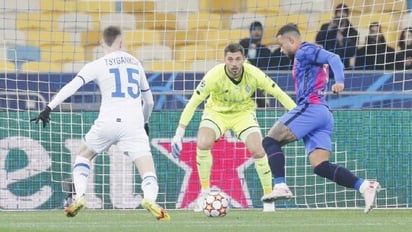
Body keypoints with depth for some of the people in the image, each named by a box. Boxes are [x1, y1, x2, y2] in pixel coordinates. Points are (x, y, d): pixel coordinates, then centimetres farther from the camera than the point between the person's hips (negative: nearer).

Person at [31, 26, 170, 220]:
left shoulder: (97, 65, 7)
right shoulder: (135, 63, 18)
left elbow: (72, 86, -7)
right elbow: (149, 100, 28)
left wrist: (49, 108, -9)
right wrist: (145, 122, 45)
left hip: (108, 122, -1)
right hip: (134, 124, 1)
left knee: (83, 154, 27)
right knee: (148, 173, -4)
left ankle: (79, 196, 10)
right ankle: (149, 198, -36)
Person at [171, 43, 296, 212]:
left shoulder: (254, 74, -23)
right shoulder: (214, 76, -28)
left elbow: (279, 94, -10)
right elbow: (193, 103, -22)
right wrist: (179, 133, -24)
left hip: (243, 113, 1)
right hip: (216, 112, -1)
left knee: (258, 151, -19)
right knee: (202, 144, -27)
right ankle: (204, 191, -7)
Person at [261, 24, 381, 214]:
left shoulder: (305, 51, -1)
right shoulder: (303, 57, 28)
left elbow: (333, 58, -15)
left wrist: (339, 81, -32)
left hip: (311, 108, -9)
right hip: (324, 114, 9)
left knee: (270, 141, -5)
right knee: (320, 166, -3)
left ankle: (280, 187, -18)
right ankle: (364, 186, -16)